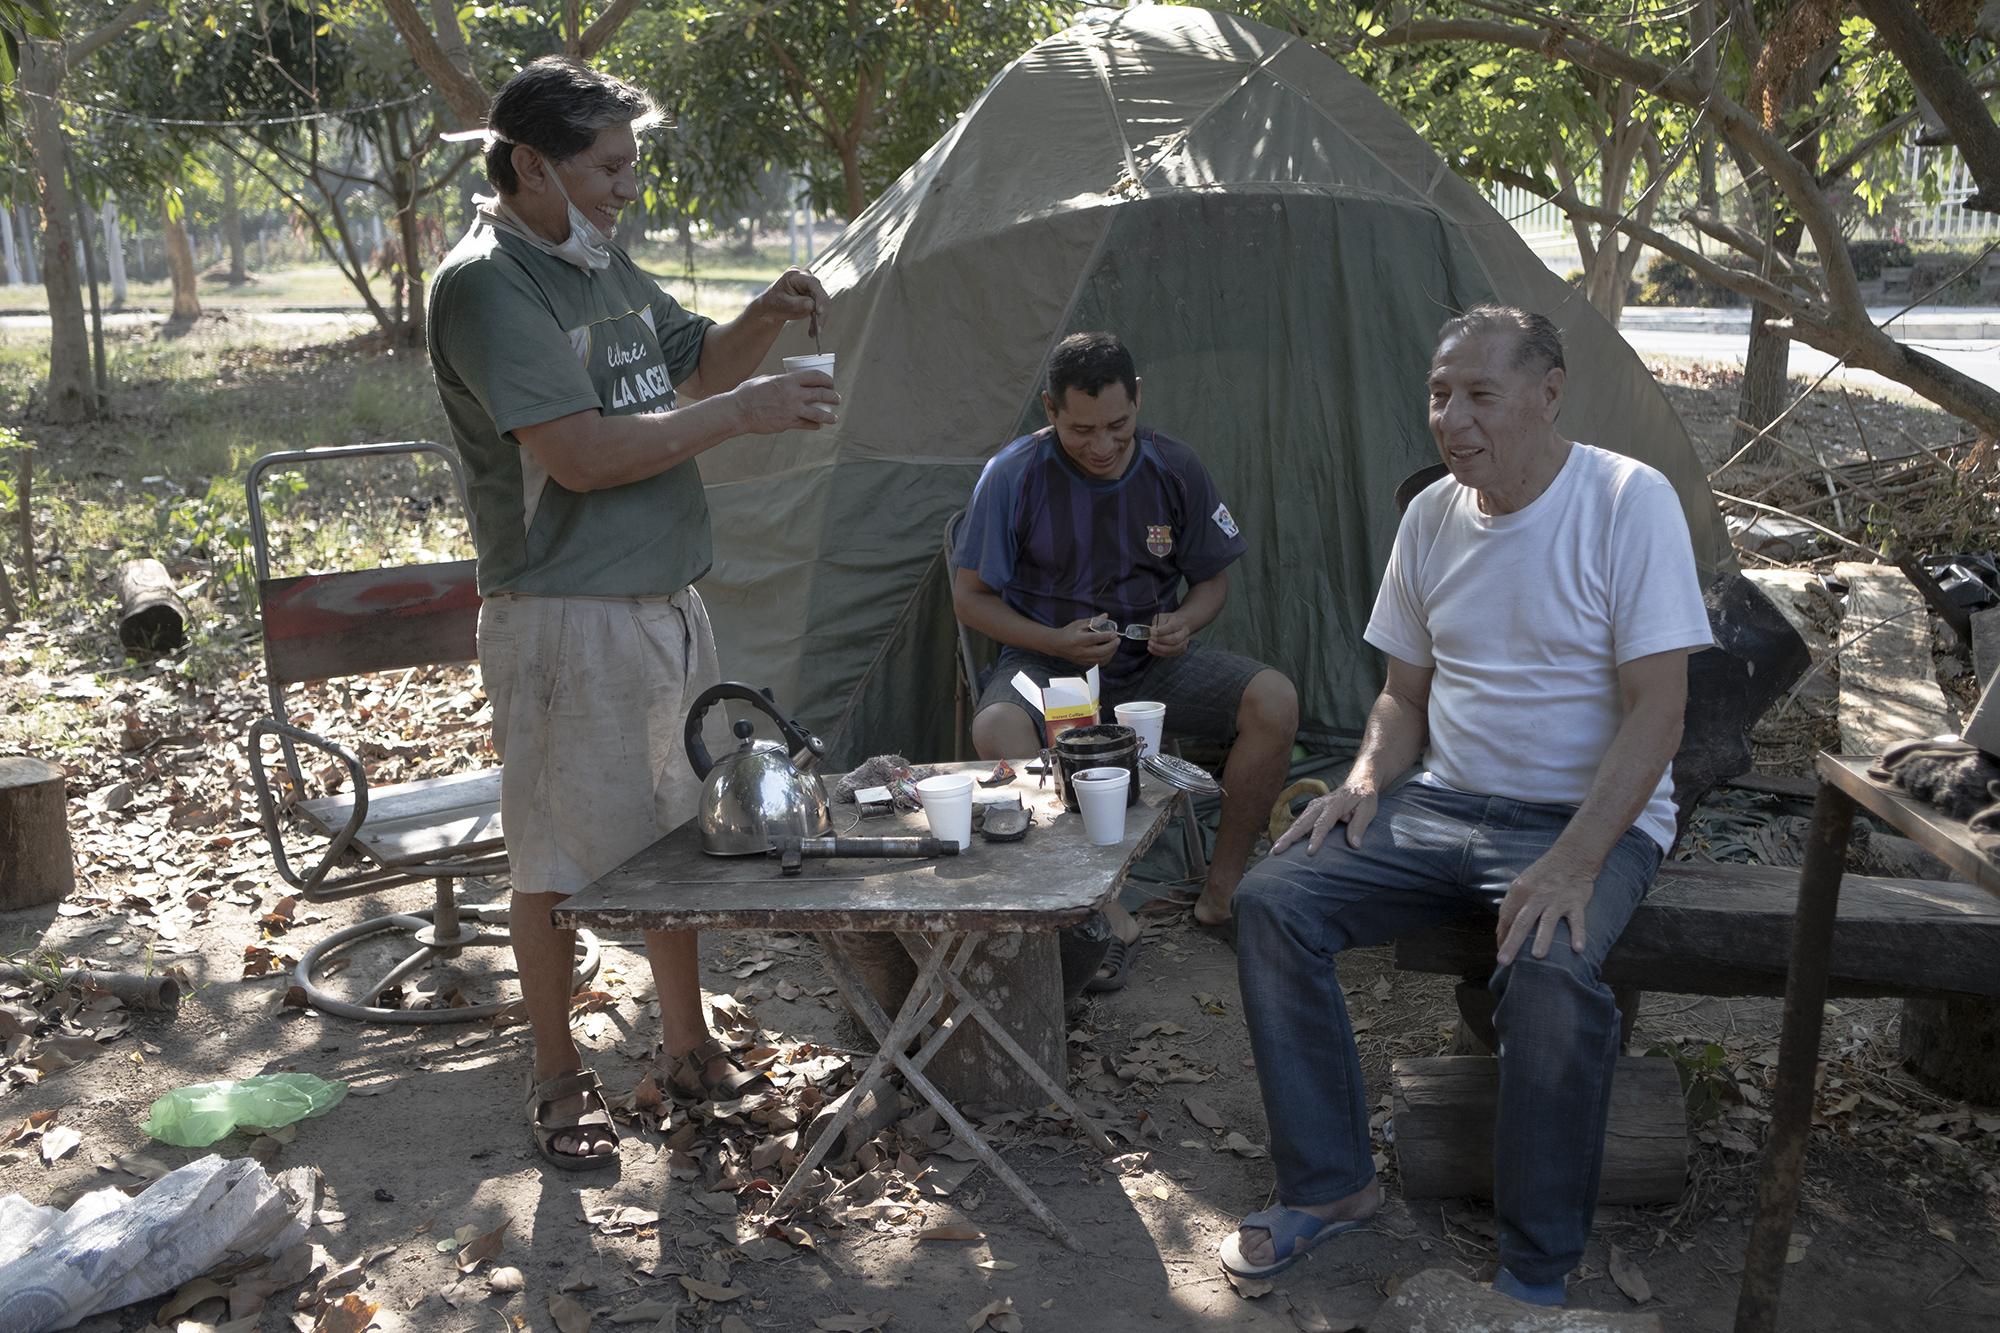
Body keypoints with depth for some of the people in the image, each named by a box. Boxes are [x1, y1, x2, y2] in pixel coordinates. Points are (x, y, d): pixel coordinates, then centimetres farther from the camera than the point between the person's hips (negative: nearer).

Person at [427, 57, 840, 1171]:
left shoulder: (606, 265, 11)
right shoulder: (488, 286, -16)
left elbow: (697, 363, 24)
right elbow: (581, 453, -24)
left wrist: (765, 322, 3)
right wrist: (744, 412, -21)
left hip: (669, 600, 9)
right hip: (569, 619, -9)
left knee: (682, 830, 17)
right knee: (559, 857, 4)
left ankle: (688, 1045, 32)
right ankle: (560, 1080, 19)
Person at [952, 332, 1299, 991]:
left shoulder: (1176, 469, -4)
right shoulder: (1015, 475, -12)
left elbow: (1213, 580, 9)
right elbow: (970, 596, -5)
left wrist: (1182, 624, -15)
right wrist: (1055, 641, -20)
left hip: (1153, 664, 3)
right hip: (1050, 663, -2)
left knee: (1273, 700, -22)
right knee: (997, 729, -36)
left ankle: (1220, 891, -7)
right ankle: (1104, 914, -27)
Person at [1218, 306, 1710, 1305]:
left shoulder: (1628, 501, -11)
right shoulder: (1431, 516, 7)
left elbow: (1656, 709, -16)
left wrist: (1575, 860, -27)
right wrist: (1366, 780, -6)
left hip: (1592, 818, -5)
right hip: (1445, 805, 6)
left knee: (1548, 971, -36)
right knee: (1270, 903, -14)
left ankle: (1538, 1271, -14)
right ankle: (1331, 1185, 0)